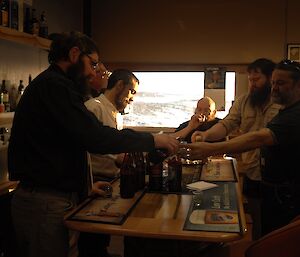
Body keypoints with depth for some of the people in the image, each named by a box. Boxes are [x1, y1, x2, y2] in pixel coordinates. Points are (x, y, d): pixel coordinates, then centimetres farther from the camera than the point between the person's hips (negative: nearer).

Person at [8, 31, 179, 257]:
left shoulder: (47, 85, 16)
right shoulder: (56, 86, -17)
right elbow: (96, 138, -26)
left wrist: (83, 185, 12)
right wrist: (154, 140, -16)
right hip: (46, 204, -10)